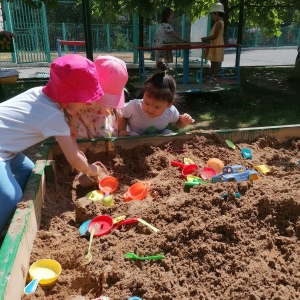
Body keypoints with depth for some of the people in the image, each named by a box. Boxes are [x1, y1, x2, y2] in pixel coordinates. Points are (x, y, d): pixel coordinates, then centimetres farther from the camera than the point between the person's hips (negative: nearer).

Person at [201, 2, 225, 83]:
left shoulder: (218, 23, -16)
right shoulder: (219, 23, 15)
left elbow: (215, 36, -22)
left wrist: (205, 38, -12)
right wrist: (207, 38, 10)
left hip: (217, 46, -10)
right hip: (215, 46, 10)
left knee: (215, 62, -5)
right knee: (213, 62, 13)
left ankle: (214, 78, 0)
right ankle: (209, 76, 20)